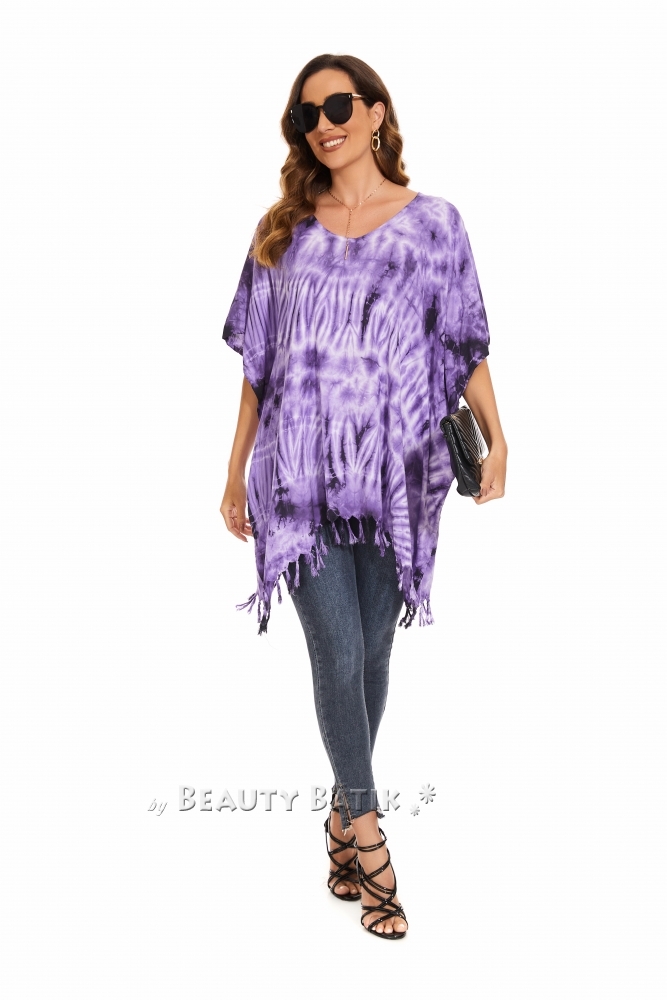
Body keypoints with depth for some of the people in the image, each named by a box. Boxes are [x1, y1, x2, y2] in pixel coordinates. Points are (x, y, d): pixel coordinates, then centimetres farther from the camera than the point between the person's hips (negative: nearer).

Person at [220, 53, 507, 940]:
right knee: (337, 652, -6)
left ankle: (345, 817, 25)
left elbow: (465, 346, 5)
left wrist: (494, 436, -10)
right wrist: (236, 471, 11)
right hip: (302, 473, 0)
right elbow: (257, 364, 11)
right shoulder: (282, 230, 9)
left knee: (372, 651, 7)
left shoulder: (434, 223, 5)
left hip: (396, 470, 0)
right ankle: (367, 835, 6)